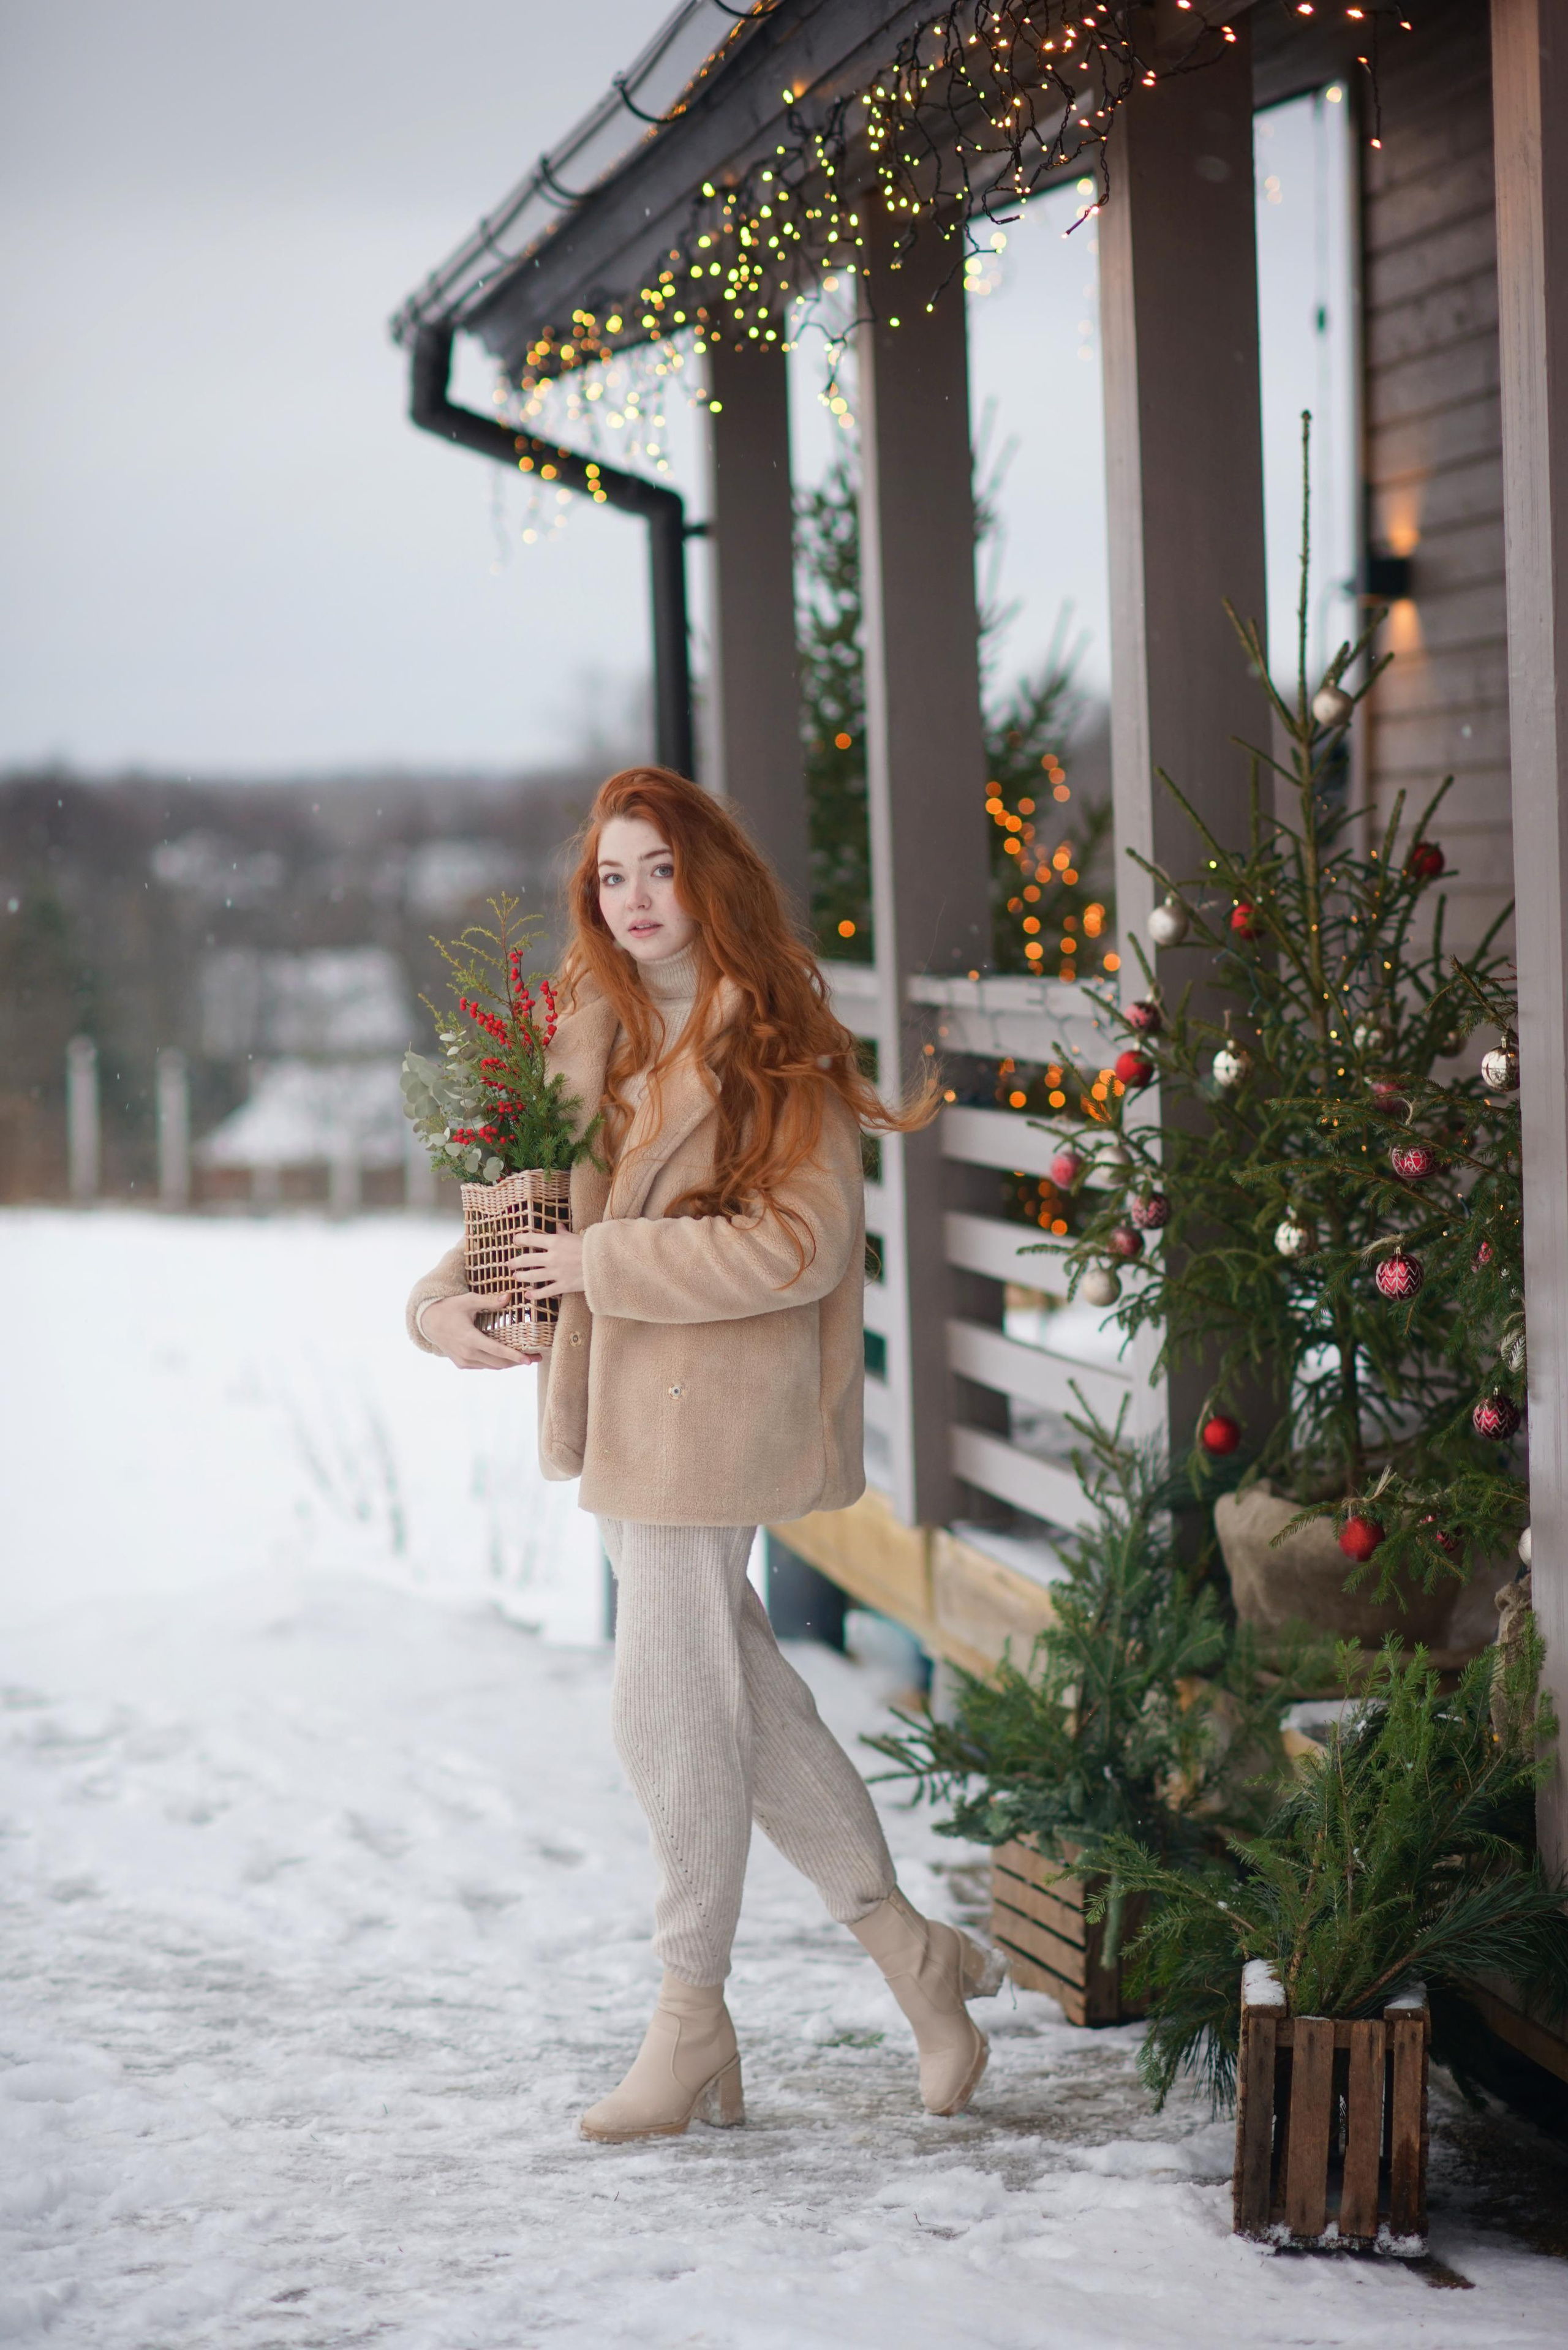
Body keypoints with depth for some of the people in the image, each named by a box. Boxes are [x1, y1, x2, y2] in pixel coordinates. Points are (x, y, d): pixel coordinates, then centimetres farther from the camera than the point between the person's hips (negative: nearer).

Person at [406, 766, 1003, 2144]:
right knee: (737, 1693, 11)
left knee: (675, 1708, -2)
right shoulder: (597, 1035, 12)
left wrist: (605, 1261, -18)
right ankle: (908, 1948, 23)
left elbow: (802, 1246, -17)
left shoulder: (777, 1048, -11)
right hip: (625, 1409, 8)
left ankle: (693, 2024, 11)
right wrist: (450, 1297, 1)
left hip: (711, 1412, -8)